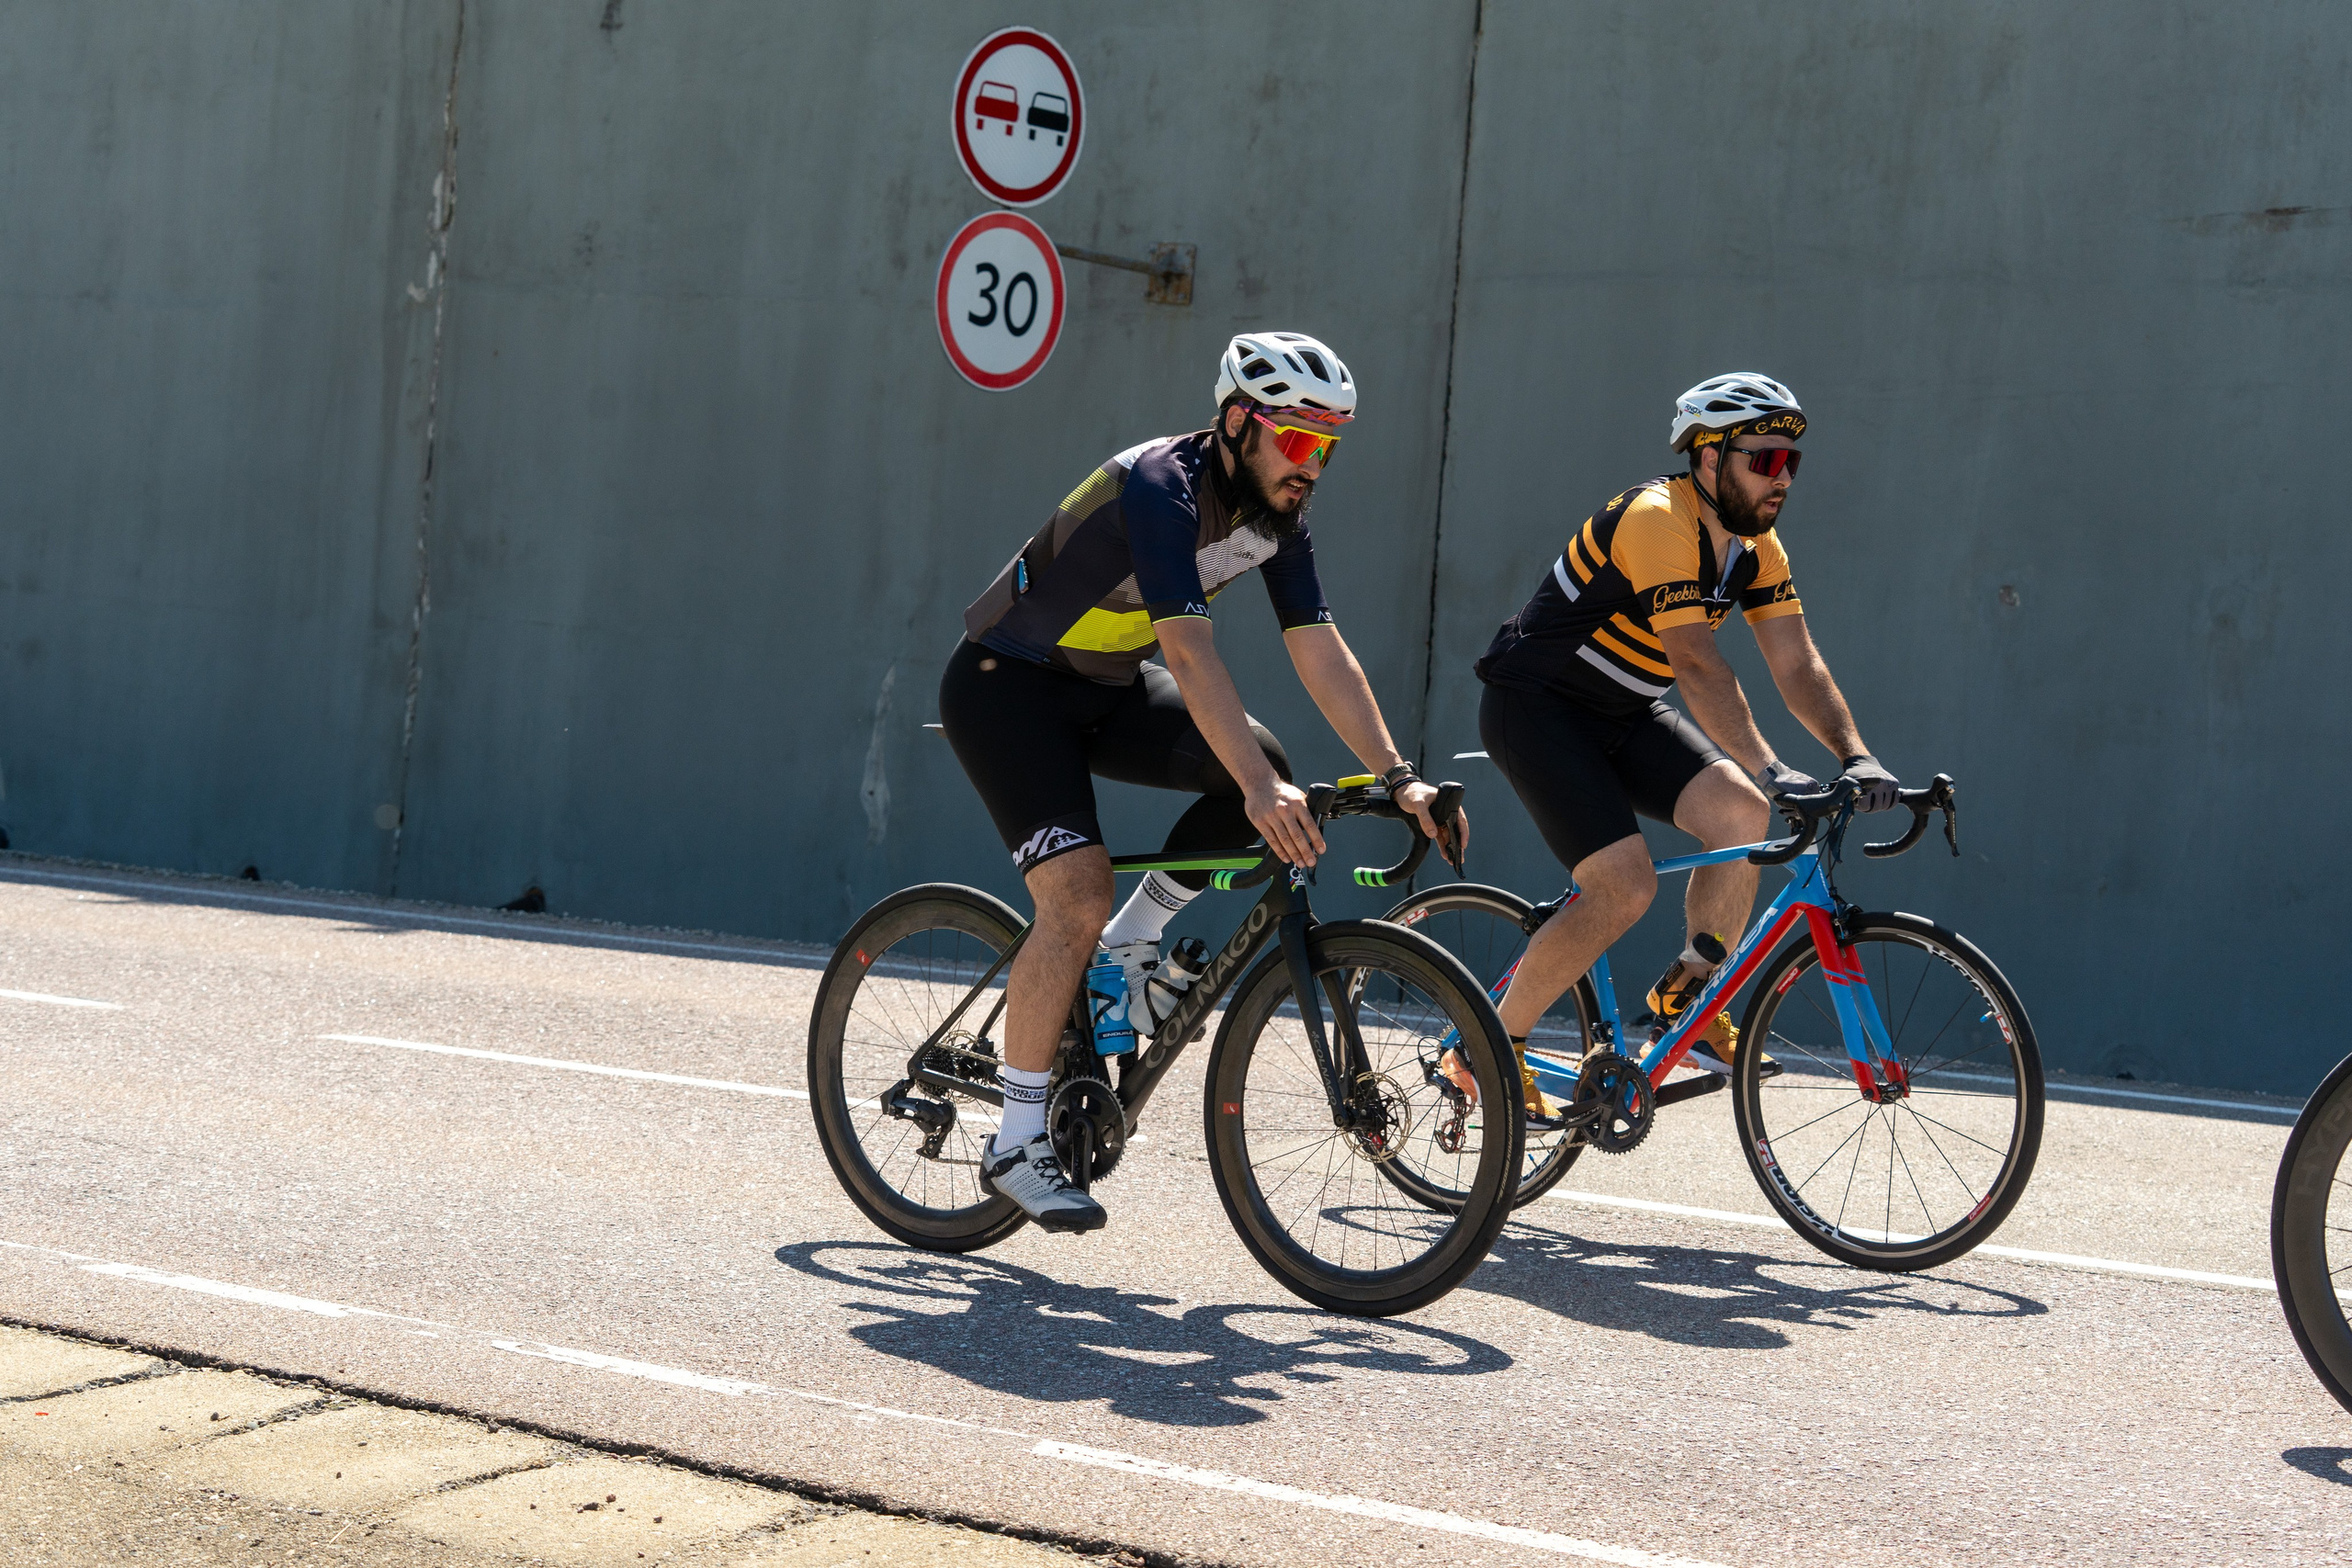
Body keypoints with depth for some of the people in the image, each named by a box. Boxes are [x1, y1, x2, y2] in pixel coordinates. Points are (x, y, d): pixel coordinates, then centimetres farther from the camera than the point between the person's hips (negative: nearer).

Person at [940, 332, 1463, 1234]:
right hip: (1006, 685, -7)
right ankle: (1017, 1142, -9)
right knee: (1078, 900, -21)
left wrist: (1396, 777, -16)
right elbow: (1190, 652, -39)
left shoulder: (1277, 512, -5)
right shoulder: (1161, 488, -28)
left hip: (1108, 686, 8)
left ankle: (1138, 935, 6)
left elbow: (1321, 651, -7)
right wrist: (1259, 789, -48)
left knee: (1266, 774, -15)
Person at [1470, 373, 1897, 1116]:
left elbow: (1798, 665, -3)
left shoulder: (1755, 544, 1)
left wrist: (1856, 756, -18)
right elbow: (1698, 663, -34)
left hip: (1624, 712, 8)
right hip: (1535, 706, -8)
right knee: (1625, 888, -19)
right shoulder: (1658, 522, -25)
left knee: (1740, 812, -14)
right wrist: (1768, 768, -42)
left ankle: (1688, 997, 3)